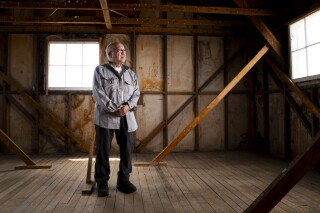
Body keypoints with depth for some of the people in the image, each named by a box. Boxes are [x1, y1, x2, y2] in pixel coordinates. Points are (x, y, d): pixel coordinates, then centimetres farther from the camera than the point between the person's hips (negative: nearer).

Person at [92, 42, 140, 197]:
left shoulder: (130, 73, 16)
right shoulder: (100, 70, 3)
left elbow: (136, 93, 9)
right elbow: (98, 93, -6)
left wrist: (128, 106, -11)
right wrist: (114, 109, -14)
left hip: (127, 117, 4)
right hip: (106, 116, -3)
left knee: (127, 149, 6)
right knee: (103, 150, 1)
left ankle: (123, 180, 20)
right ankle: (102, 182, 14)